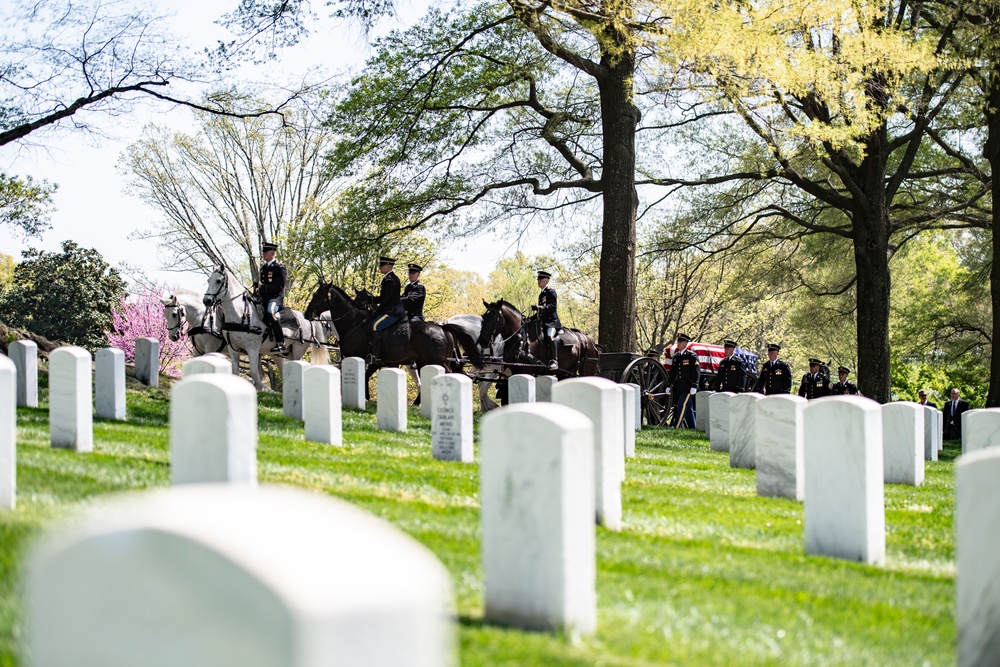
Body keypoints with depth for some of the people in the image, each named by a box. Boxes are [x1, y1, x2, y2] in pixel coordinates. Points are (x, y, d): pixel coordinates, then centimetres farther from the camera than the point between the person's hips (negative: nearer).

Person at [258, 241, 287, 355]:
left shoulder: (279, 267, -4)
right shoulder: (263, 267, 21)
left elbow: (279, 287, -13)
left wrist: (263, 287, -16)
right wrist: (258, 289, 8)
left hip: (275, 298, -9)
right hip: (263, 299, 9)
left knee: (270, 312, -37)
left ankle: (280, 342, -35)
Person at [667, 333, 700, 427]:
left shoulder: (692, 355, -6)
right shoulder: (676, 356, 15)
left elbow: (696, 371, -10)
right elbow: (672, 372, 20)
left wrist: (694, 386, -16)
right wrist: (670, 386, 16)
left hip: (687, 388, -7)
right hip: (678, 388, 7)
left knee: (682, 407, -11)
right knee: (688, 409, 11)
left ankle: (676, 428, -14)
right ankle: (692, 428, 16)